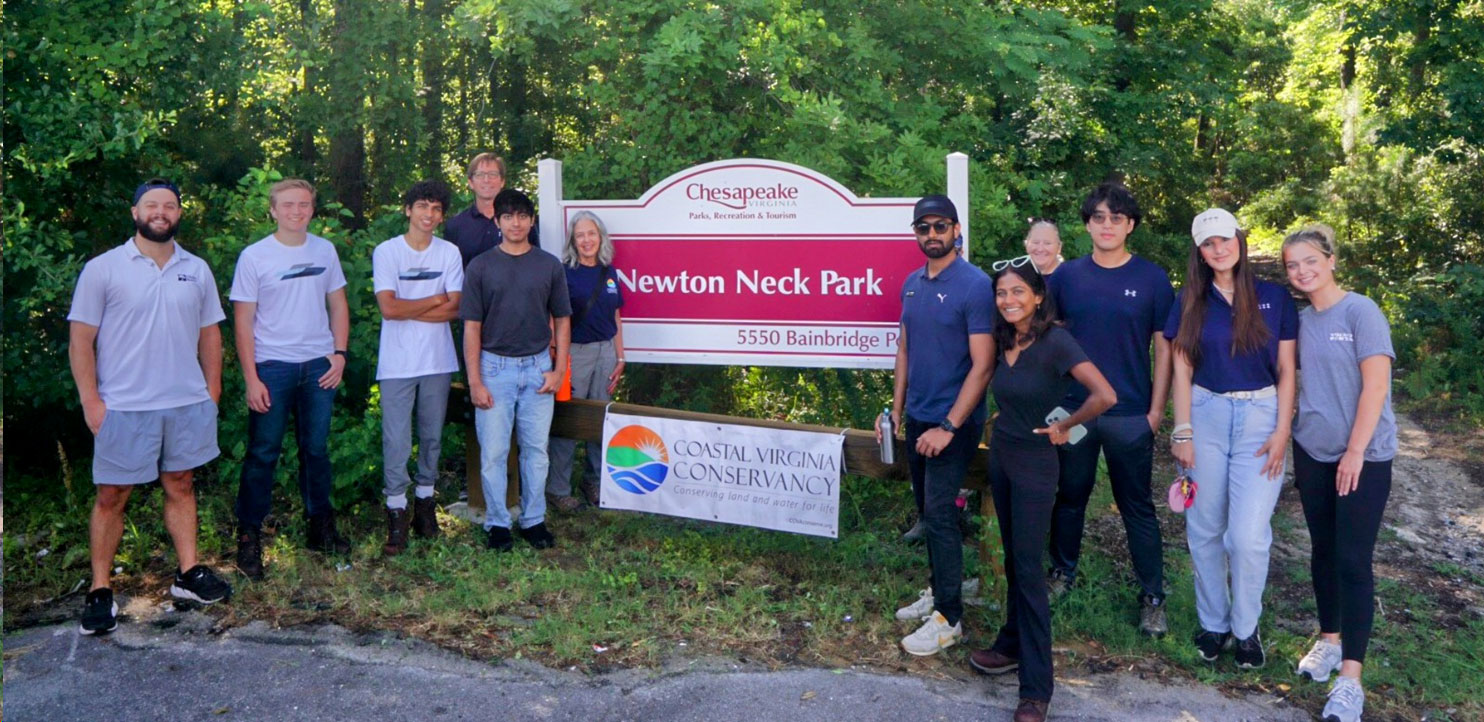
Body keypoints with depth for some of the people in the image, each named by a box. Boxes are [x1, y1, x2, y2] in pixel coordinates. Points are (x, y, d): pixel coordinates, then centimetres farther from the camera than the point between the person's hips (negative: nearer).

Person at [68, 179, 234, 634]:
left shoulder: (197, 270, 7)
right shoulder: (103, 269, -4)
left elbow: (209, 333, 13)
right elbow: (80, 339, -4)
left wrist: (212, 390, 7)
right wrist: (90, 401, -9)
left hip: (188, 404, 3)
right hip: (123, 408, -3)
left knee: (180, 485, 12)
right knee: (111, 496, 3)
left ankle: (188, 574, 21)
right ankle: (100, 591, 12)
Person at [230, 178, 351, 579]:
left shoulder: (325, 250, 6)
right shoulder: (255, 256, -5)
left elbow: (338, 305, 12)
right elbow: (243, 320, -5)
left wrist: (339, 353, 0)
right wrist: (251, 378, -10)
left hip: (319, 366, 3)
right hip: (272, 366, -3)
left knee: (316, 449, 12)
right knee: (262, 453, 1)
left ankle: (321, 526, 23)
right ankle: (249, 535, 10)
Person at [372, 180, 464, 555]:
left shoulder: (449, 253, 4)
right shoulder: (386, 252, -4)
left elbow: (455, 310, -5)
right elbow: (388, 308, -13)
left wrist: (408, 310, -11)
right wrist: (435, 301, -6)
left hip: (437, 359, 3)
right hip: (397, 362, -3)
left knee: (433, 435, 11)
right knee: (396, 440, -3)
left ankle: (425, 500, 25)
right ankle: (397, 512, 6)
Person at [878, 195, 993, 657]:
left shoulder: (975, 285, -14)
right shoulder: (912, 284, 8)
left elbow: (982, 364, -17)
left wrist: (948, 427, -20)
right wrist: (896, 410, 11)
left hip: (953, 422, -7)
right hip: (917, 419, 7)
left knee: (940, 514, -6)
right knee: (928, 511, 16)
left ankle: (949, 618, 4)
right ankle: (938, 590, 31)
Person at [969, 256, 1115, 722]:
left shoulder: (1055, 342, -19)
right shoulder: (1004, 343, 3)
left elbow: (1105, 395, -27)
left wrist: (1065, 428, -14)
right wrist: (1006, 428, 5)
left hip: (1034, 463, -7)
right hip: (1001, 456, 7)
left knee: (1028, 566, -5)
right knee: (1012, 558, 17)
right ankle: (1013, 645, 32)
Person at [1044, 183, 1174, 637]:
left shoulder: (1152, 279, -2)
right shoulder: (1066, 276, 2)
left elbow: (1164, 348, 0)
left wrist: (1156, 410, -5)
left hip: (1131, 415, -2)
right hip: (1072, 411, 2)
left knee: (1137, 506, 5)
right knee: (1070, 497, 14)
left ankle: (1152, 597, 14)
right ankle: (1062, 573, 32)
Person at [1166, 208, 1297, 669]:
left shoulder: (1274, 298, 2)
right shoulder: (1191, 301, 5)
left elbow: (1286, 371, 3)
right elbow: (1182, 370, 3)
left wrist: (1282, 432, -5)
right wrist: (1183, 432, -3)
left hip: (1260, 419, -1)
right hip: (1205, 415, 2)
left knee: (1248, 535, -7)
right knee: (1205, 531, 7)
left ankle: (1246, 628, 13)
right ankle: (1213, 623, 23)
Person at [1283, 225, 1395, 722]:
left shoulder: (1360, 312, -11)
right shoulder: (1300, 320, 6)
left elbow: (1375, 385, -16)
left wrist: (1355, 451, -18)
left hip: (1364, 456, -5)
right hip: (1312, 451, 6)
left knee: (1353, 560, -6)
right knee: (1323, 550, 14)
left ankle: (1350, 677, -3)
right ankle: (1330, 640, 30)